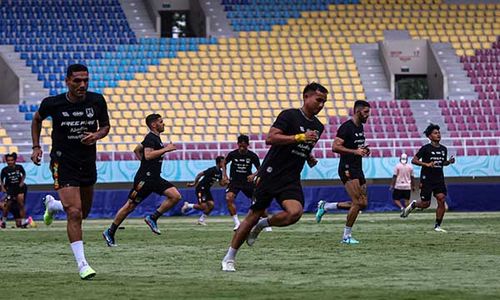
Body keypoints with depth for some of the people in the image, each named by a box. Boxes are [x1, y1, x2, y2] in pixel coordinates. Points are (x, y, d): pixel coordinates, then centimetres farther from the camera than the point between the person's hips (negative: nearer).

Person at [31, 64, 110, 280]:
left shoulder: (97, 101, -7)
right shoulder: (52, 103, -12)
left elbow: (105, 125, 9)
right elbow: (37, 119, 10)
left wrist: (97, 135, -13)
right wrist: (36, 147, 3)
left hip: (88, 162, 5)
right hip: (63, 163, -4)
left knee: (84, 212, 20)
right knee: (74, 213, -17)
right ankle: (82, 264, -12)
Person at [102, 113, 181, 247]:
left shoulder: (155, 138, 18)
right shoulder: (150, 138, -11)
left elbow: (137, 150, 29)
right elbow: (148, 155, -28)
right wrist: (165, 149, -24)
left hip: (154, 178, 9)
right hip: (145, 179, -9)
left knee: (175, 196, -5)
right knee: (130, 206, -5)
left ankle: (152, 218, 1)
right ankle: (110, 232, 5)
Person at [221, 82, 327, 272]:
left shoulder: (318, 127, 13)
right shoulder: (289, 115, -9)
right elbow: (270, 138, -22)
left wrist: (310, 158, 13)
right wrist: (300, 136, -25)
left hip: (291, 180, 5)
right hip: (271, 175, -5)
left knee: (295, 212, -22)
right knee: (254, 215, 0)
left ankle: (262, 225, 7)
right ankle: (229, 258, 13)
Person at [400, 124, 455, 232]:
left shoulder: (443, 149, 9)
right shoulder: (426, 148, -7)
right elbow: (414, 160, -8)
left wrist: (449, 162, 3)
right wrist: (426, 164, -20)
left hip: (439, 179, 4)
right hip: (427, 179, -4)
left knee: (442, 201, -11)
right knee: (425, 204, -2)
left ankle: (437, 225, -1)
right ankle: (413, 205, 33)